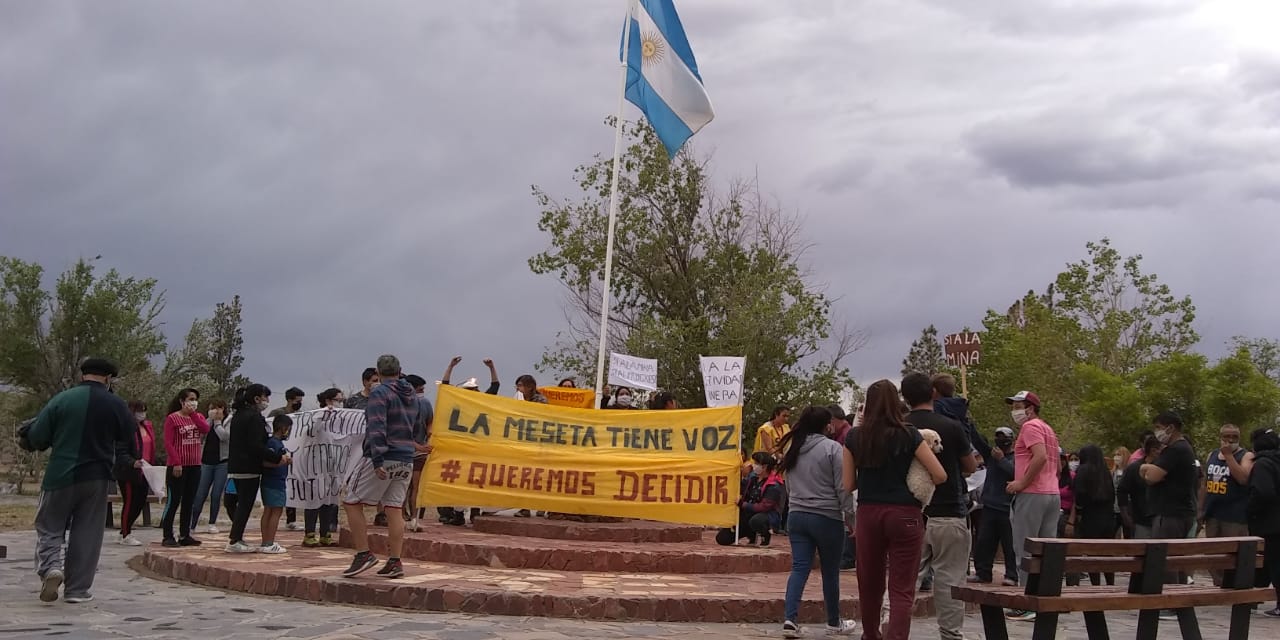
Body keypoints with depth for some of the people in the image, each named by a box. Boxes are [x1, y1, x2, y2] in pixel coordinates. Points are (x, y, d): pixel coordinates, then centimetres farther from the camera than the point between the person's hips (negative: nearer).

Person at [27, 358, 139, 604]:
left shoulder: (61, 399, -4)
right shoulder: (116, 405, -2)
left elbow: (36, 438, -5)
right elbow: (131, 443, 5)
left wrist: (58, 443, 16)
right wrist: (133, 461, 26)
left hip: (60, 475, 0)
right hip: (96, 477, 1)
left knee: (49, 529, 13)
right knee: (87, 535, 8)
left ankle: (50, 567, -12)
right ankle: (77, 589, 9)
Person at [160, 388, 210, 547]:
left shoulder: (198, 417, 12)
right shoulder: (172, 418, -5)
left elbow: (205, 429, -9)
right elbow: (168, 443, -11)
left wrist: (193, 414, -9)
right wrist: (176, 463, -17)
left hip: (194, 466, 6)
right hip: (177, 466, -6)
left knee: (189, 502, 10)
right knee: (173, 501, -3)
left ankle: (185, 535, 16)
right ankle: (168, 537, 2)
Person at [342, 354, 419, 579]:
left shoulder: (379, 393, -9)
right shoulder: (412, 396, 14)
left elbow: (377, 428, -19)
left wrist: (377, 461, -24)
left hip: (383, 459, -7)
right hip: (406, 461, 7)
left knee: (352, 503, 3)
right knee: (394, 509, 8)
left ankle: (363, 554, -1)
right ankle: (394, 562, 5)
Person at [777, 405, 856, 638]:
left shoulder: (791, 448, 8)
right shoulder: (832, 448, -12)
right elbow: (842, 487, -12)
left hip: (797, 516, 5)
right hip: (827, 517, -5)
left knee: (799, 568, 3)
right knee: (830, 572, 9)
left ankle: (790, 619, -11)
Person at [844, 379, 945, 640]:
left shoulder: (854, 437, 2)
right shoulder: (908, 435, -4)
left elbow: (848, 484, 5)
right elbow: (940, 475, -5)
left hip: (868, 513, 3)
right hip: (904, 514, -3)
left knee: (870, 583, 18)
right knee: (902, 589, -2)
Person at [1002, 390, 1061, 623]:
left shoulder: (1030, 427, -8)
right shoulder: (1048, 429, 22)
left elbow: (1041, 457, -22)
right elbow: (1057, 466, 25)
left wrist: (1022, 482, -17)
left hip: (1031, 495, -9)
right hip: (1053, 494, 9)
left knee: (1025, 551, -6)